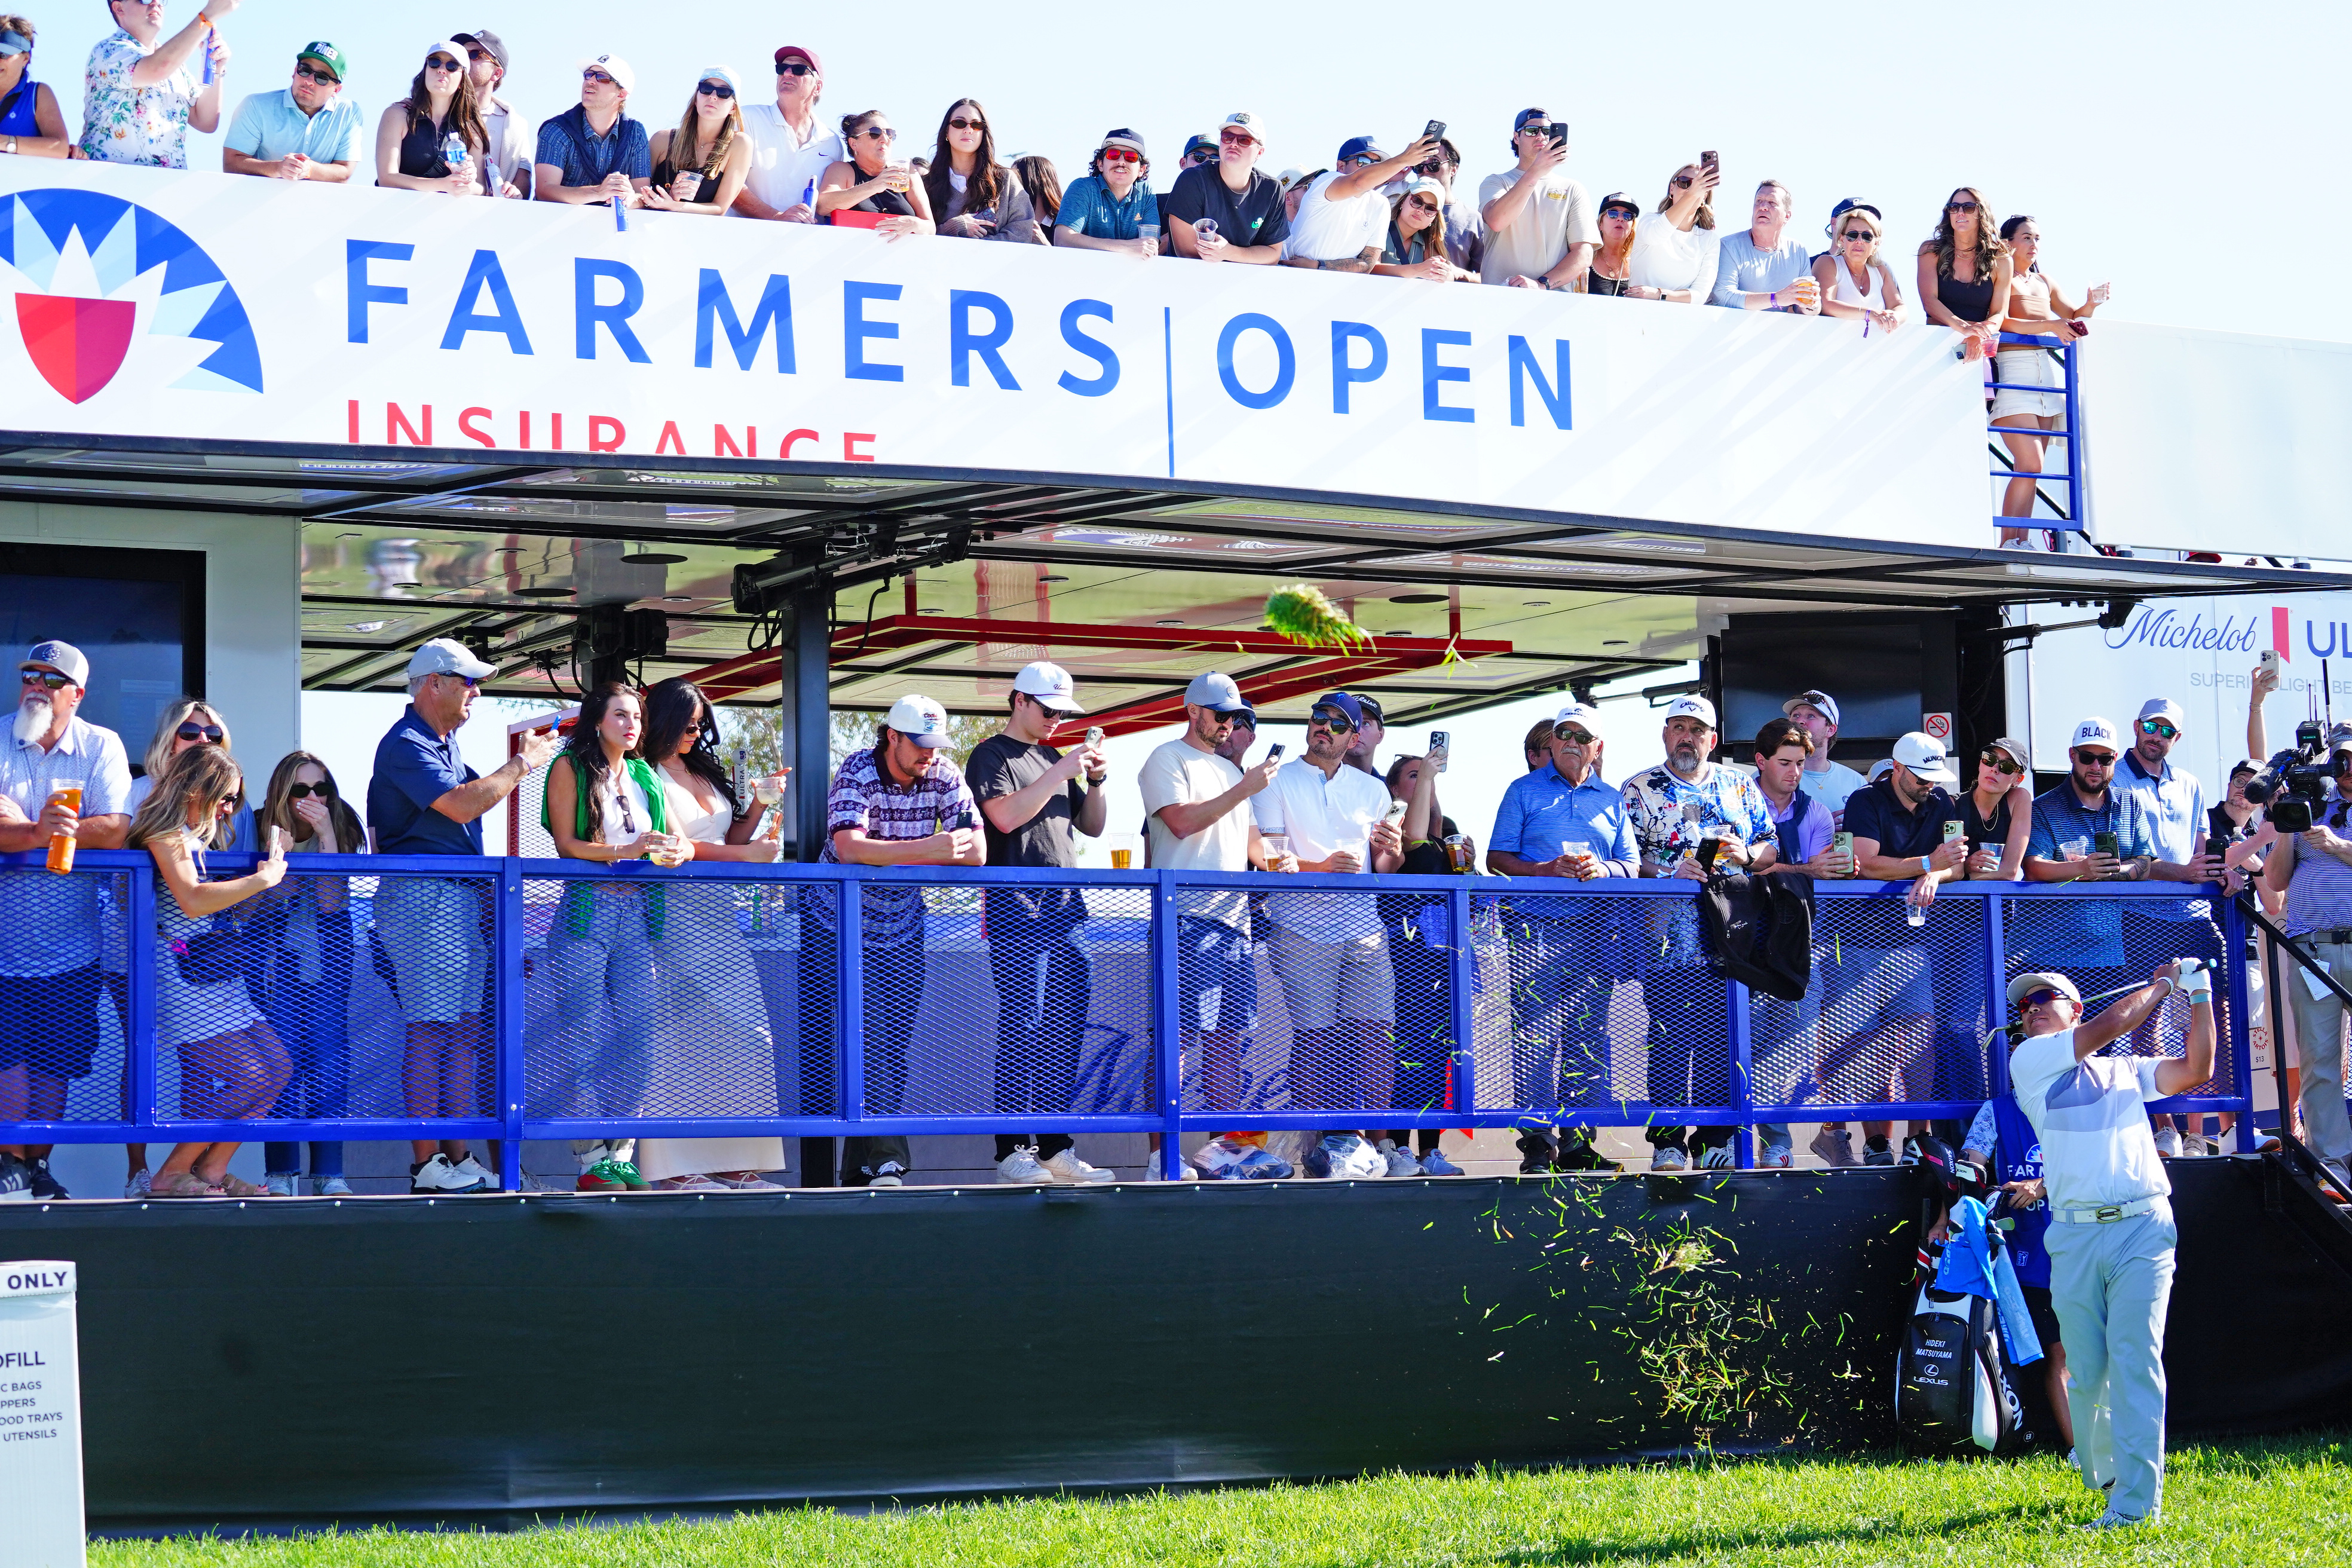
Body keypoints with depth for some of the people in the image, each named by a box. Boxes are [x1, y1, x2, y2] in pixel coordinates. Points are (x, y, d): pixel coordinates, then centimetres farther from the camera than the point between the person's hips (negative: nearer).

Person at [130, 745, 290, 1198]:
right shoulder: (165, 834, -10)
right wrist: (262, 879, -18)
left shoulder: (197, 838, 20)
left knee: (276, 1068, 3)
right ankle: (172, 1176, -7)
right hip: (182, 973, -10)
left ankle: (212, 1170, 6)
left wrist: (271, 864, 14)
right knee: (244, 1077, -15)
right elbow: (192, 901, -23)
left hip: (214, 971, 10)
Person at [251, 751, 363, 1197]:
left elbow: (331, 901, -15)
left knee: (329, 1052, -9)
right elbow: (271, 902, -10)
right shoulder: (264, 830, -4)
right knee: (282, 1055, -10)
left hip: (327, 951, 0)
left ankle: (328, 1170, -9)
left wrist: (326, 835, -21)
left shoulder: (344, 830, -4)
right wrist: (280, 852, -26)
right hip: (278, 950, 0)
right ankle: (280, 1170, -9)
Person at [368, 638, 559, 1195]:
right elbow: (461, 804, -20)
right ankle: (426, 1165, -7)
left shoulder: (446, 744, 20)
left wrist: (522, 759, 15)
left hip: (464, 897, 10)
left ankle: (457, 1157, 11)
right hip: (423, 897, -10)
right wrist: (522, 763, -11)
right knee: (430, 1031, -9)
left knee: (467, 1030, 8)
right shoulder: (405, 744, -11)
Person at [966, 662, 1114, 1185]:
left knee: (1065, 1032, 5)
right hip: (1018, 909, -7)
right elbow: (1006, 815, -16)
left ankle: (1055, 1147, 9)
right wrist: (1060, 773, -15)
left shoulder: (1053, 757, 21)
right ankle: (1012, 1150, -7)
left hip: (1065, 907, 7)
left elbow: (1092, 826, 23)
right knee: (1021, 1028, -9)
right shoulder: (990, 756, 0)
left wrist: (1097, 780, 6)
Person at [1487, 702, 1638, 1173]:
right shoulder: (1524, 791, 10)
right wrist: (1547, 870, -12)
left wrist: (1604, 870, -7)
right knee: (1536, 1032, -10)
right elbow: (1497, 859, 4)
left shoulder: (1612, 799, 18)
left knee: (1588, 1035, 1)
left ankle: (1577, 1140, 5)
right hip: (1537, 926, -3)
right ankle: (1537, 1141, -9)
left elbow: (1633, 865, 16)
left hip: (1595, 928, 3)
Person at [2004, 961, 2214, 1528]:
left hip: (2142, 1230, 0)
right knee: (2085, 1370, 1)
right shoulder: (2029, 1061, 11)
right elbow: (2111, 1023, 4)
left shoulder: (2127, 1071, 20)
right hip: (2074, 1236, 0)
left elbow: (2195, 1071, 11)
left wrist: (2201, 997, 8)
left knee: (2135, 1362, -11)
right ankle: (2099, 1475, 21)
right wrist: (2161, 985, 16)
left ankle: (2137, 1498, -14)